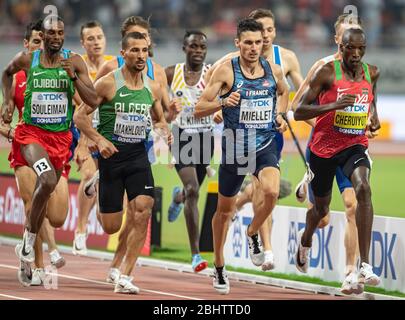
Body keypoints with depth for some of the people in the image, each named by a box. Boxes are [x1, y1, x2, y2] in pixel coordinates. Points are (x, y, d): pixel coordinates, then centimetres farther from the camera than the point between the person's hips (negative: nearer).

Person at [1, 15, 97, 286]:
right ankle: (29, 239, -12)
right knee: (48, 180, -30)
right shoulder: (27, 60, -3)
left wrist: (73, 77, -19)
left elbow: (93, 100, -7)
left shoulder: (74, 62, -2)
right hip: (32, 133, -3)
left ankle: (28, 251, 28)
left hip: (60, 137, 3)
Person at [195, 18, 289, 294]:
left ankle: (253, 233, 4)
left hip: (265, 145, 1)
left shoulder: (274, 71, 0)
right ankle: (219, 267, 32)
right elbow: (199, 109, -11)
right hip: (235, 147, -1)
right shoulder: (227, 71, -10)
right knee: (225, 210, 12)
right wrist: (223, 102, -28)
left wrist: (279, 114, 7)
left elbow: (283, 92, 25)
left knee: (271, 191, -27)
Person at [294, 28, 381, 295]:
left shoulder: (372, 73, -1)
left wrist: (374, 116, 3)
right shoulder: (327, 73, -14)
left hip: (355, 145, 1)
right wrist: (333, 105, -29)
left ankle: (365, 267, -32)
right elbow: (299, 112, -15)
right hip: (324, 147, -1)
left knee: (363, 188, -28)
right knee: (321, 207, 16)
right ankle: (305, 242, 55)